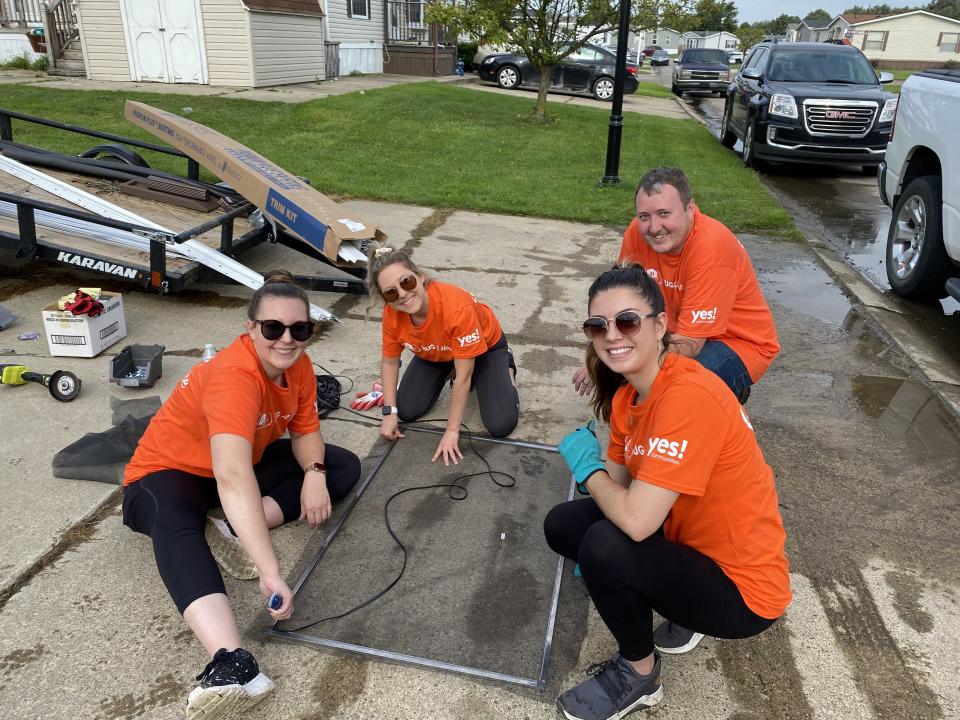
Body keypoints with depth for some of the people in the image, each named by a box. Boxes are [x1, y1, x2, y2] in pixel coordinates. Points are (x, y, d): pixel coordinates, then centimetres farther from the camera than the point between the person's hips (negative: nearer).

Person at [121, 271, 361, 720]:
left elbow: (305, 431, 0)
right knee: (176, 528, -42)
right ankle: (232, 665, -55)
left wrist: (313, 473, -24)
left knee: (343, 467, -6)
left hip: (243, 461, 8)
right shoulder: (234, 377, -36)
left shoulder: (297, 364, -11)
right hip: (169, 473, -7)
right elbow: (233, 480, -48)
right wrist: (271, 575, -55)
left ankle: (234, 531, -20)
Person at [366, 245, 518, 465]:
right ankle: (447, 373, 19)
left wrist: (452, 431, -28)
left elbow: (463, 376, -35)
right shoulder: (392, 314, -29)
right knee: (407, 412, -7)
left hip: (484, 347, -4)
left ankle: (506, 366, 12)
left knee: (501, 427, -16)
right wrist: (390, 412, -16)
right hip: (434, 353, 4)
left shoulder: (457, 307, -44)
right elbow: (390, 361, -9)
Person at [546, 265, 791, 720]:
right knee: (563, 524, -1)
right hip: (686, 542, 8)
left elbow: (636, 520, -33)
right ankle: (682, 613, 14)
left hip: (740, 588, -8)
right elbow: (618, 487, 4)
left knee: (603, 546, -27)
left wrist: (586, 466, -15)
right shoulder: (626, 394, -1)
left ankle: (639, 675, 3)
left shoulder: (689, 395, -29)